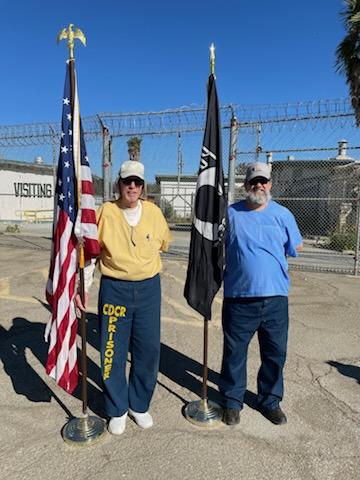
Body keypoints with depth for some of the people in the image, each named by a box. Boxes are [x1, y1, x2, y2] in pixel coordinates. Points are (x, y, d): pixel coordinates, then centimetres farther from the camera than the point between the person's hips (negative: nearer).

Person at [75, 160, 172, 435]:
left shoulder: (154, 212, 0)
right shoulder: (105, 212, -5)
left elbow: (164, 243, 17)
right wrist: (83, 286, -5)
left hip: (149, 289, 2)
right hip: (114, 289, -2)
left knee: (148, 350, 10)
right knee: (113, 352, 8)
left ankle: (139, 405, 33)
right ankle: (117, 410, 30)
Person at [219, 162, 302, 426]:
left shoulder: (283, 214, 5)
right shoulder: (231, 213, 2)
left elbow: (296, 248, 13)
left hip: (275, 297, 2)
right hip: (238, 297, -1)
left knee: (276, 353, 13)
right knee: (234, 352, 10)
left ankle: (270, 400, 35)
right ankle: (232, 400, 30)